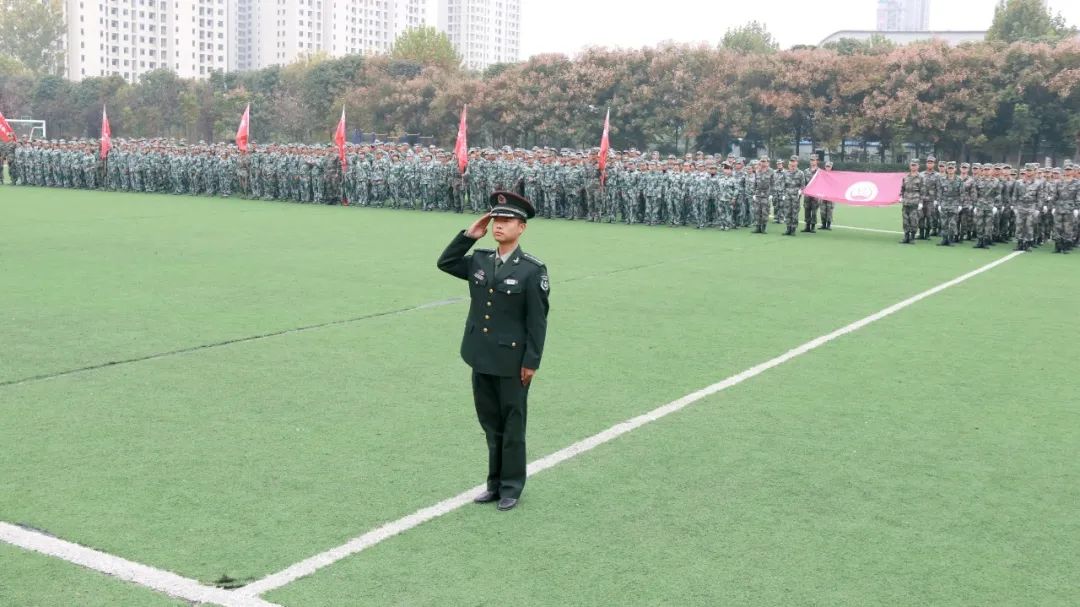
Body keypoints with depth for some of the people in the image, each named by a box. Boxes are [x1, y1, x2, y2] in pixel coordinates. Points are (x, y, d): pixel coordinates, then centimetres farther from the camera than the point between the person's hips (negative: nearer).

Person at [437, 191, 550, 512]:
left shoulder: (532, 269, -13)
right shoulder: (479, 260, 4)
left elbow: (537, 320, -12)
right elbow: (445, 262, 13)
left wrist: (531, 362, -13)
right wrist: (469, 235, 1)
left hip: (512, 362, -5)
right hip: (481, 359, 6)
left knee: (512, 425, 9)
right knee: (491, 424, 16)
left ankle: (511, 487, 22)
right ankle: (495, 482, 29)